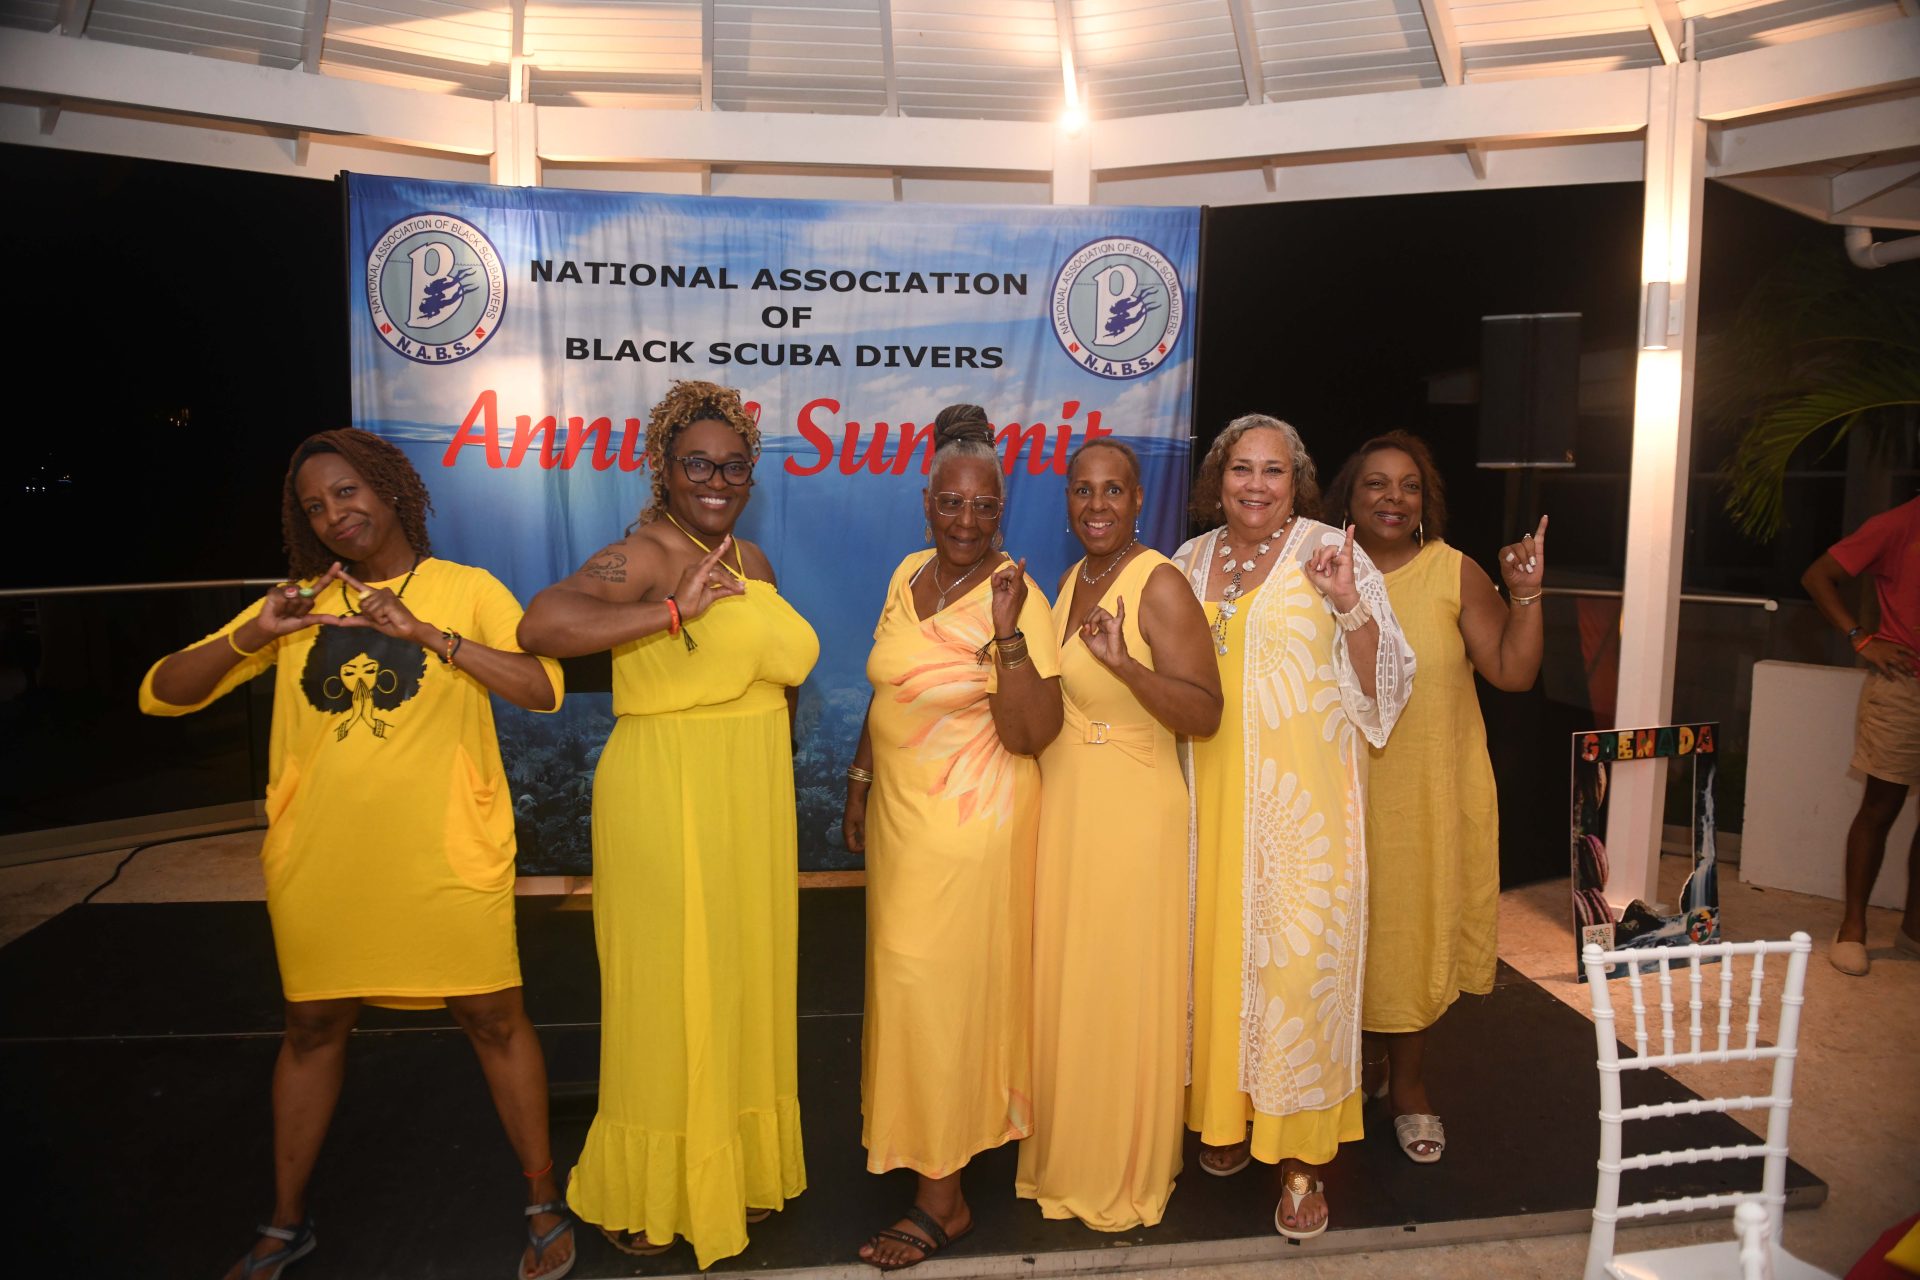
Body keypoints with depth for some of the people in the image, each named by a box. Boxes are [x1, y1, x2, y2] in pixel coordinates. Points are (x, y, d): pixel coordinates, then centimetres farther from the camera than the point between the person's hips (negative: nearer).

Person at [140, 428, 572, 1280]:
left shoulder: (466, 590, 0)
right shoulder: (297, 604, 9)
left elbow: (543, 689, -14)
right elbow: (162, 695, 6)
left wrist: (428, 633, -22)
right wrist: (251, 636, -11)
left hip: (446, 858, -3)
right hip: (319, 863, 4)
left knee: (493, 1019, 3)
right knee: (312, 1027, 16)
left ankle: (543, 1207, 21)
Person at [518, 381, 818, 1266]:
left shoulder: (751, 560, 11)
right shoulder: (642, 556, -14)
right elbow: (540, 624, -31)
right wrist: (674, 610, -31)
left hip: (751, 804, 7)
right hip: (666, 803, -7)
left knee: (744, 980, 17)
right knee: (671, 990, 5)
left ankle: (737, 1164, 38)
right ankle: (645, 1196, 27)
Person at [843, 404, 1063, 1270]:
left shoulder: (1015, 597, -16)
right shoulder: (910, 574, 4)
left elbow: (1031, 734, -22)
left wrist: (1007, 632, -31)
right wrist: (860, 779, 18)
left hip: (971, 826, -6)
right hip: (899, 813, 6)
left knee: (938, 990, 1)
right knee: (907, 979, 16)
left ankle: (942, 1196, 18)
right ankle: (915, 1136, 38)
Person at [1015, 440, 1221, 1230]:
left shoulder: (1159, 585, -14)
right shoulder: (1072, 581, 10)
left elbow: (1205, 714, -22)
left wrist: (1123, 661, -34)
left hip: (1129, 814, -8)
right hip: (1061, 807, 8)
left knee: (1119, 988, 4)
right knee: (1062, 982, 17)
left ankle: (1125, 1178, 25)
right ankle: (1067, 1156, 37)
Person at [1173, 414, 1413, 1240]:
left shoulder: (1330, 555, -3)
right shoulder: (1189, 564, 9)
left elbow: (1383, 688, -6)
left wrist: (1350, 606, -21)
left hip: (1301, 798, -4)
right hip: (1211, 795, 4)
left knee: (1298, 959, -4)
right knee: (1217, 947, 10)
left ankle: (1299, 1159, 11)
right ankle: (1227, 1112, 30)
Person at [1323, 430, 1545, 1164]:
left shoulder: (1457, 575, -4)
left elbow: (1513, 673, -6)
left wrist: (1526, 595, -19)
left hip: (1429, 793, -1)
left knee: (1416, 933, 9)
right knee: (1350, 932, 12)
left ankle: (1407, 1085, 29)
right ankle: (1365, 1062, 36)